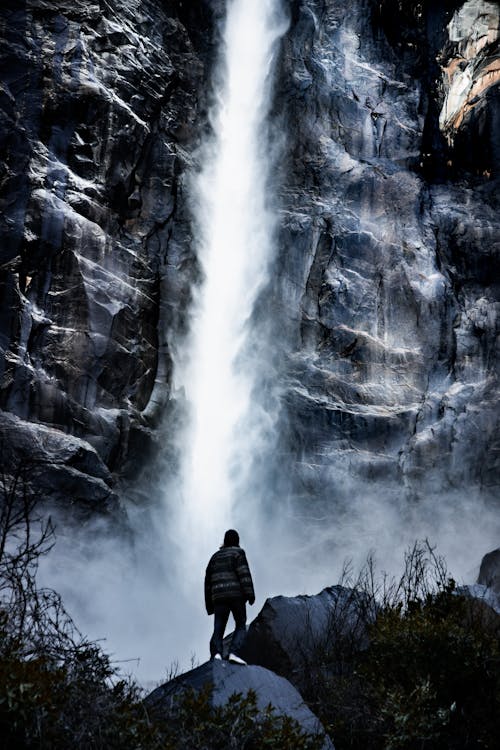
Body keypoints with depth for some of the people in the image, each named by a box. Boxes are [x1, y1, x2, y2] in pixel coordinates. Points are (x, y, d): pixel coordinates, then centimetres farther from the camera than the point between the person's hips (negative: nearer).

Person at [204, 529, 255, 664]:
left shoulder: (215, 556, 22)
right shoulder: (238, 552, 7)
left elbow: (208, 581, 21)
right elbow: (244, 573, -8)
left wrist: (209, 605, 23)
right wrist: (250, 594, -11)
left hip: (218, 596, 4)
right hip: (236, 594, -4)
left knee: (218, 630, 1)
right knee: (241, 626, 4)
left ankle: (216, 653, -24)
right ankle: (234, 652, -17)